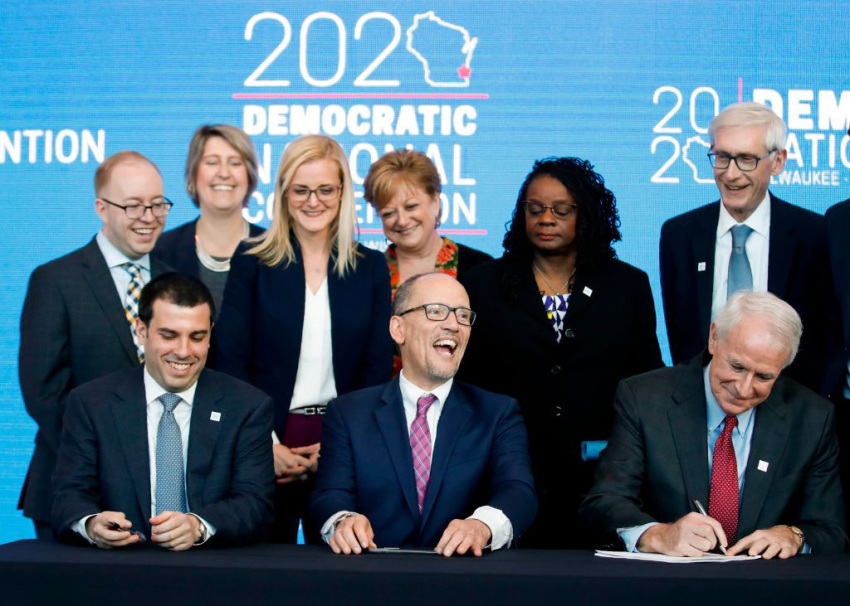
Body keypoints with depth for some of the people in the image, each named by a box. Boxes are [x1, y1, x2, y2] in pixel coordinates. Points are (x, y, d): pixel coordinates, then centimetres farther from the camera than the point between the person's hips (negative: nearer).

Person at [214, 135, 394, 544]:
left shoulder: (370, 268, 7)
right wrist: (266, 444, -11)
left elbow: (378, 368, 4)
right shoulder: (252, 263, 2)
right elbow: (231, 361, -2)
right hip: (266, 446, -1)